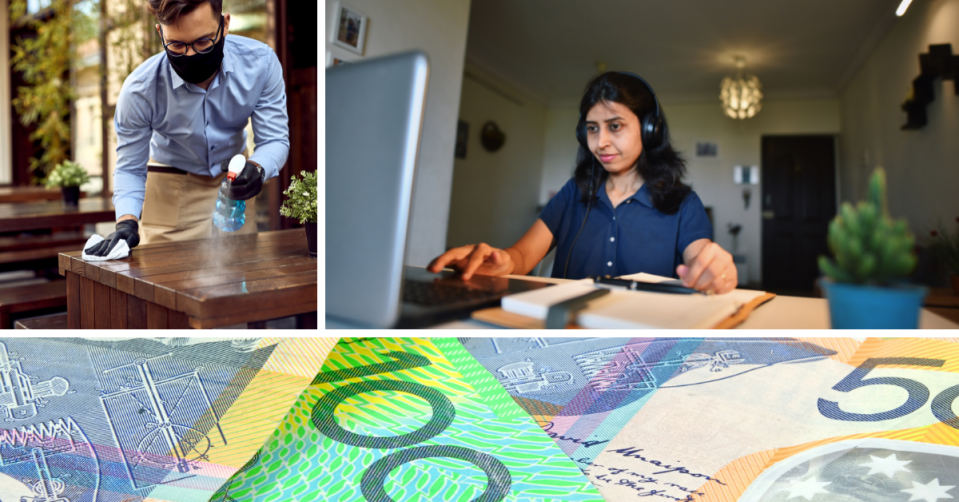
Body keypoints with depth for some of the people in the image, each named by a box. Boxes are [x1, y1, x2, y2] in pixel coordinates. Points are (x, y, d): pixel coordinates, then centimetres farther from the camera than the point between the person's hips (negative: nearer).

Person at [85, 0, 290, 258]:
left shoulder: (261, 62, -25)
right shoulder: (139, 90, -26)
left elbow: (275, 139, -19)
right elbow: (130, 169, -14)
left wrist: (256, 168, -43)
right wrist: (127, 221, -33)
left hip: (231, 180, 2)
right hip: (172, 188, -2)